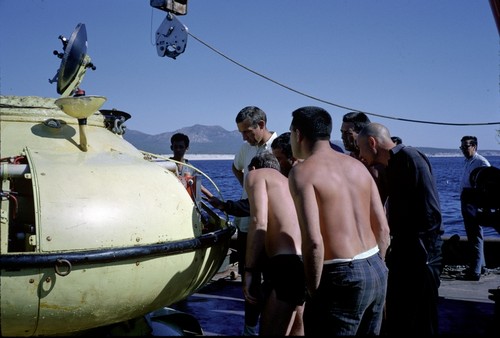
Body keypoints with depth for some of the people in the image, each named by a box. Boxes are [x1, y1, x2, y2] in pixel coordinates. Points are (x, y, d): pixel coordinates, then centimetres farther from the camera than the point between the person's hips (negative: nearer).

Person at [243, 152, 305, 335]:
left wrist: (249, 272, -10)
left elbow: (259, 223, -8)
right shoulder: (287, 181, 31)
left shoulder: (256, 175, 9)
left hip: (288, 264, -8)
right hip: (308, 261, 9)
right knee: (295, 328, 24)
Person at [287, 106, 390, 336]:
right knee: (367, 332, 22)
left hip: (343, 277, -7)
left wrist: (314, 292, -9)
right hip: (377, 272, 8)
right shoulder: (357, 166, 11)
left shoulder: (302, 172, -10)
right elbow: (382, 229, 11)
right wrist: (374, 268, 19)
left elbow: (313, 242, -20)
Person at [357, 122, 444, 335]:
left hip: (419, 254, -9)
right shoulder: (393, 165, 14)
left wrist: (423, 254, -18)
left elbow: (430, 212, -20)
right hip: (403, 252, 9)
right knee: (394, 321, 17)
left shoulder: (410, 157, -14)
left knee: (421, 323, 2)